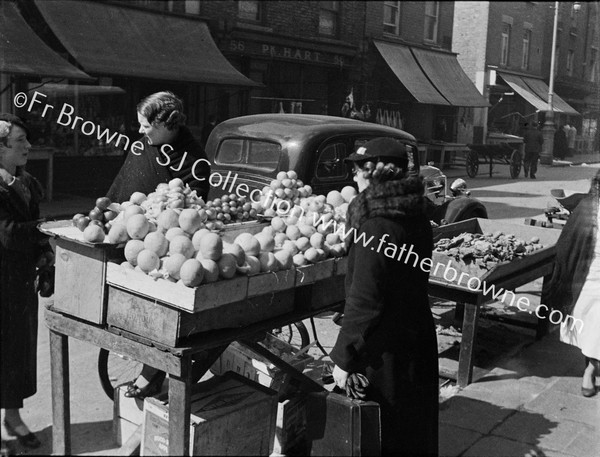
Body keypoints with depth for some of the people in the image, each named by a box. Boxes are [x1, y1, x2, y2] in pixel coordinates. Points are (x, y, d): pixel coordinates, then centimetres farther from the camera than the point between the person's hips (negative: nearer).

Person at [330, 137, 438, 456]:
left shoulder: (377, 225, -23)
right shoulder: (416, 216, 3)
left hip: (385, 349, -8)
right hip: (416, 337, 8)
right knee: (414, 426, 21)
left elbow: (364, 300, -23)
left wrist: (344, 357, -16)